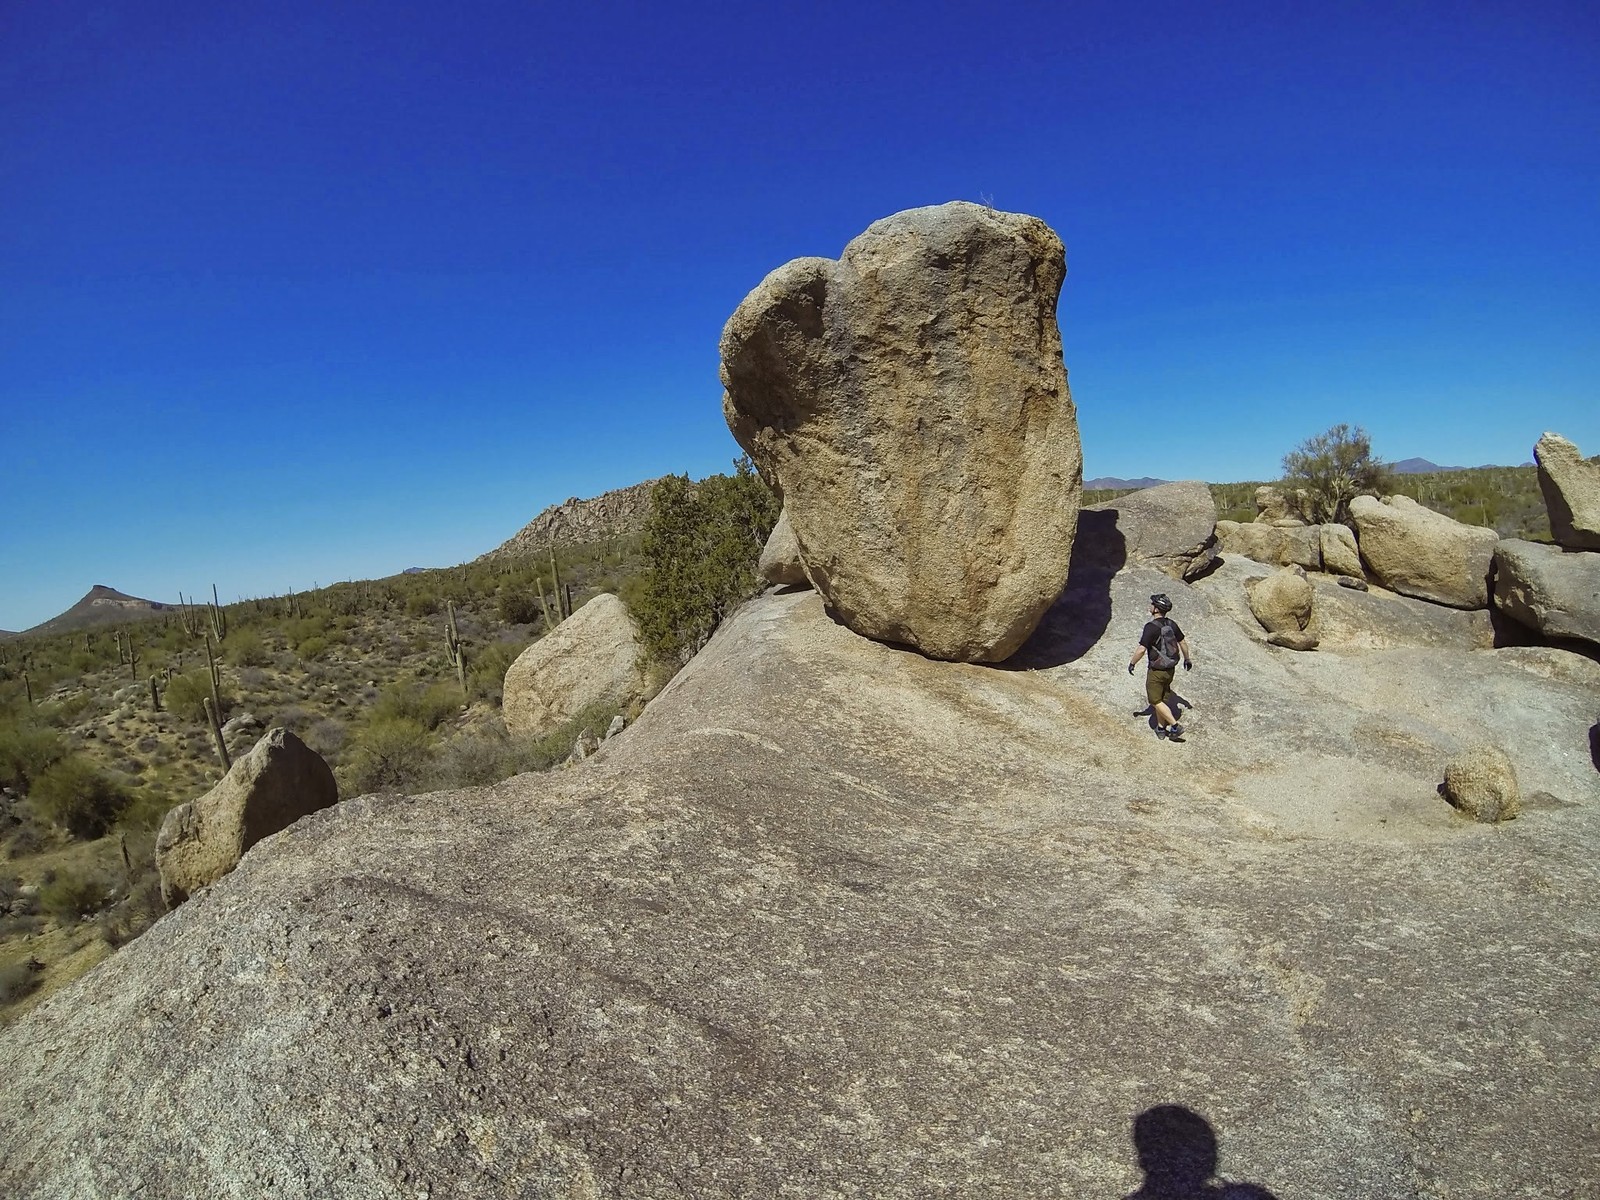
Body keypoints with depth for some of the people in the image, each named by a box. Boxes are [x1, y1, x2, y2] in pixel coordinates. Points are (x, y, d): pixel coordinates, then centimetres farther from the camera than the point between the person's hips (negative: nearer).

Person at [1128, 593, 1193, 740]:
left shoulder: (1151, 627, -23)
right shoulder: (1171, 624, -1)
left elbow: (1141, 650, -24)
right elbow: (1182, 642, 11)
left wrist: (1132, 663, -8)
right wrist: (1187, 658, 26)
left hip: (1157, 671, -7)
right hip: (1171, 669, 7)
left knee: (1155, 700, 6)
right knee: (1162, 698, 20)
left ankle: (1175, 726, 1)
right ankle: (1161, 728, 27)